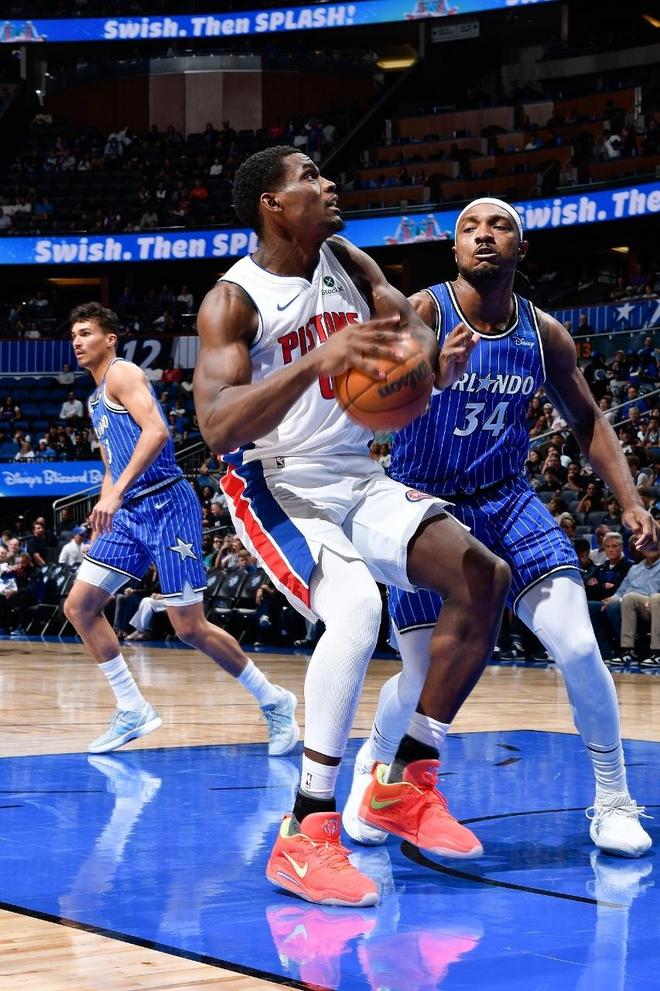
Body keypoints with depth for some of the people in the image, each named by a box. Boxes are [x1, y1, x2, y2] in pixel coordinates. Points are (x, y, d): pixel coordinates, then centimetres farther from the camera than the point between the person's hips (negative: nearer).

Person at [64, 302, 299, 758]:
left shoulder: (122, 373, -6)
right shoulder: (97, 398, 22)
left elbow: (156, 431, -23)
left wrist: (116, 493, -28)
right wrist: (106, 507, 19)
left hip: (165, 505, -9)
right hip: (130, 513, 9)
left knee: (190, 627, -8)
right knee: (79, 606, 2)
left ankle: (274, 702, 8)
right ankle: (133, 711, 7)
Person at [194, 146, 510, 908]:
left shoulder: (348, 262, 6)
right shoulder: (233, 300, -14)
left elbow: (415, 333, 1)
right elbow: (216, 427, -27)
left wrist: (438, 359, -26)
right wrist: (316, 361, -41)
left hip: (358, 479, 7)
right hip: (277, 488, -7)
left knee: (485, 577, -10)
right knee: (357, 609, -32)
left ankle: (411, 783, 1)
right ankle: (304, 836, -27)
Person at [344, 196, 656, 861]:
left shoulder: (544, 335, -1)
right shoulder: (423, 313, -15)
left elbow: (587, 420, 11)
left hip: (508, 503, 3)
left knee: (578, 648, -13)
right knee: (423, 679, -4)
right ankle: (376, 762, 31)